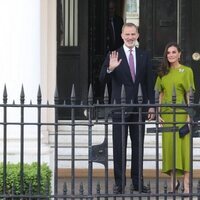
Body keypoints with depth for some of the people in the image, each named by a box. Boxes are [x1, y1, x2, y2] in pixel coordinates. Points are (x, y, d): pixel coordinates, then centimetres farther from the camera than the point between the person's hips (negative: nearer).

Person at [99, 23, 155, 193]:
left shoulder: (144, 56, 8)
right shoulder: (113, 56, -3)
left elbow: (149, 82, 10)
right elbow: (102, 79, -9)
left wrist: (151, 105, 5)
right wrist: (110, 68, -29)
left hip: (139, 107, 3)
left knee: (138, 146, 9)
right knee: (119, 147, 1)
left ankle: (138, 182, 17)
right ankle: (120, 183, 6)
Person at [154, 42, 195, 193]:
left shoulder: (186, 71, 0)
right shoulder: (163, 73, 12)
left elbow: (189, 95, -3)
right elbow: (161, 95, 13)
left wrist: (189, 116, -10)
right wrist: (158, 113, 4)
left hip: (181, 113, -4)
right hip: (167, 113, 4)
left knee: (183, 145, -6)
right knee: (169, 146, 3)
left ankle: (186, 184, -6)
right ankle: (173, 181, 11)